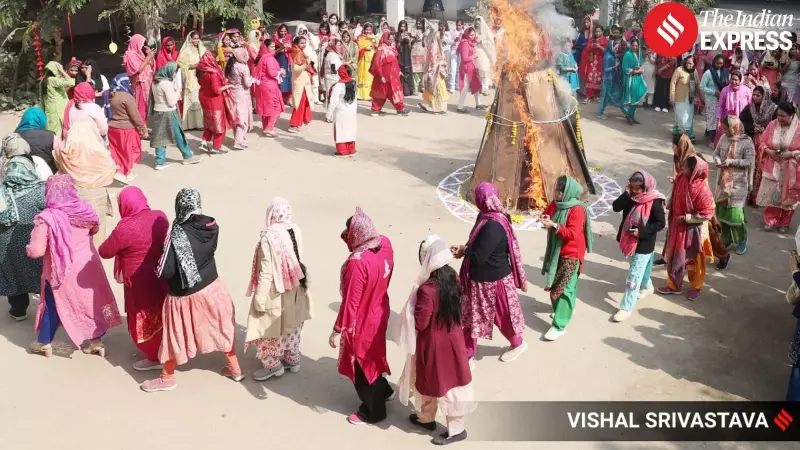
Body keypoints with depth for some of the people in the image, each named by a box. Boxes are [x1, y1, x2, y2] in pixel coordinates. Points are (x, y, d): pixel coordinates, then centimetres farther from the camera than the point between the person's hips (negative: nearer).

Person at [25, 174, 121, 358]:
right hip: (88, 266, 3)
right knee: (92, 301, 16)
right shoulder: (84, 209, -8)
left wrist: (28, 249, 3)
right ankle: (96, 342, 25)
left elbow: (36, 251, -18)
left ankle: (44, 343, 33)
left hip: (62, 271, -3)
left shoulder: (47, 218, -21)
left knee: (53, 306, 16)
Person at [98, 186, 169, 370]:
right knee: (159, 316, 25)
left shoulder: (125, 228, -26)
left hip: (140, 283, -7)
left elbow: (104, 252, -12)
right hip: (161, 277, 7)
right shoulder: (160, 217, -7)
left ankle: (155, 358, 28)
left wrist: (120, 245, 7)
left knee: (143, 321, 14)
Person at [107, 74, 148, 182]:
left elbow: (111, 112, 12)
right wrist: (143, 129, -11)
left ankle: (118, 171, 19)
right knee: (128, 152, 7)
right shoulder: (127, 97, -20)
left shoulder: (112, 95, 5)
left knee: (117, 151, 14)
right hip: (126, 129, -7)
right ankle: (128, 174, 15)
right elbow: (135, 116, -19)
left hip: (113, 128, 7)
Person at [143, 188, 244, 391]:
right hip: (212, 287, 5)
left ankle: (167, 378, 34)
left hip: (185, 295, -5)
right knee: (223, 326, 23)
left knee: (175, 335, 16)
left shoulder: (177, 236, -28)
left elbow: (164, 271, -28)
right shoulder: (211, 227, -11)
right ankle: (234, 368, 37)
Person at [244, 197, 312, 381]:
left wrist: (259, 299, -14)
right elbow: (298, 260, 4)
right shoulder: (296, 231, -7)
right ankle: (292, 360, 37)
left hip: (275, 293, -7)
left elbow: (266, 273, -23)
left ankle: (273, 366, 25)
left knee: (267, 329, 13)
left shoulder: (269, 237, -26)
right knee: (291, 325, 23)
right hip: (294, 290, 7)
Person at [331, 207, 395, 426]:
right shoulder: (385, 244, -11)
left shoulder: (357, 262, -33)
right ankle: (384, 390, 49)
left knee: (361, 363, 13)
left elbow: (351, 301, -27)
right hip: (379, 313, 8)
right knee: (370, 356, 30)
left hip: (362, 322, -8)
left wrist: (338, 330, -16)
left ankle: (373, 411, 31)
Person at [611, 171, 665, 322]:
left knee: (634, 275, -5)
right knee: (641, 268, 28)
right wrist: (626, 194, -22)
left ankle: (626, 308, 1)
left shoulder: (654, 201, -19)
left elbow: (660, 223, -16)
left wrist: (642, 231, -25)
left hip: (644, 244, -7)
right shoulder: (630, 196, -2)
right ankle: (647, 287, 56)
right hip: (630, 240, 7)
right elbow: (616, 207, -11)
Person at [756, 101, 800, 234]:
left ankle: (784, 223, 26)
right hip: (772, 168, 2)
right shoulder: (772, 125, -3)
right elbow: (762, 142, 4)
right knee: (771, 194, 7)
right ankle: (770, 220, 23)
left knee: (787, 196, 10)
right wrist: (769, 151, -13)